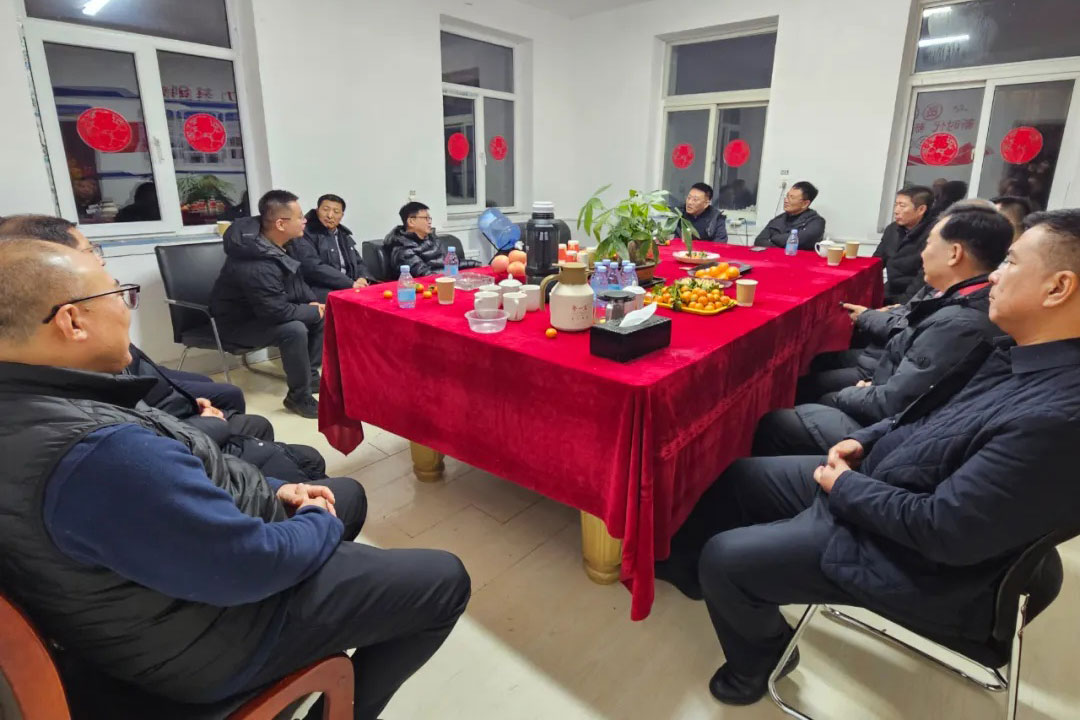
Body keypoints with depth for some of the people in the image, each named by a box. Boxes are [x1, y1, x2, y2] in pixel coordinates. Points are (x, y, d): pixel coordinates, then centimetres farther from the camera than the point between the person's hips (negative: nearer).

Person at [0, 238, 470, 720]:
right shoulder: (101, 453, -37)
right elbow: (254, 564, -31)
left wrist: (271, 491, 0)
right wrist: (320, 522, -10)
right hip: (214, 637, -9)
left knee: (349, 493, 25)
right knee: (445, 581, -1)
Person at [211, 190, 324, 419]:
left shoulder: (273, 243, -4)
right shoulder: (256, 267, -34)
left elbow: (294, 279, 11)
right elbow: (278, 312, -33)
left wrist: (313, 302, -3)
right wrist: (313, 311, -18)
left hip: (264, 310, 9)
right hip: (239, 323, -9)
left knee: (321, 316, 1)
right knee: (294, 330, -33)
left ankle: (310, 373, 12)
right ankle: (299, 398, -17)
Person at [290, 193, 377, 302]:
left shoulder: (344, 235, 20)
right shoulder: (305, 234, -3)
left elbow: (358, 262, 21)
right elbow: (314, 267, -15)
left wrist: (363, 278, -4)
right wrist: (350, 283, -20)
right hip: (320, 291, -7)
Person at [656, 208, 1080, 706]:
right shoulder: (1017, 351, -2)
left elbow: (945, 531, -30)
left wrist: (845, 487, -16)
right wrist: (865, 441, 0)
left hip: (911, 556, -9)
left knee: (723, 560, -8)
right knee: (737, 476, 13)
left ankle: (757, 663, 26)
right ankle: (688, 571, 39)